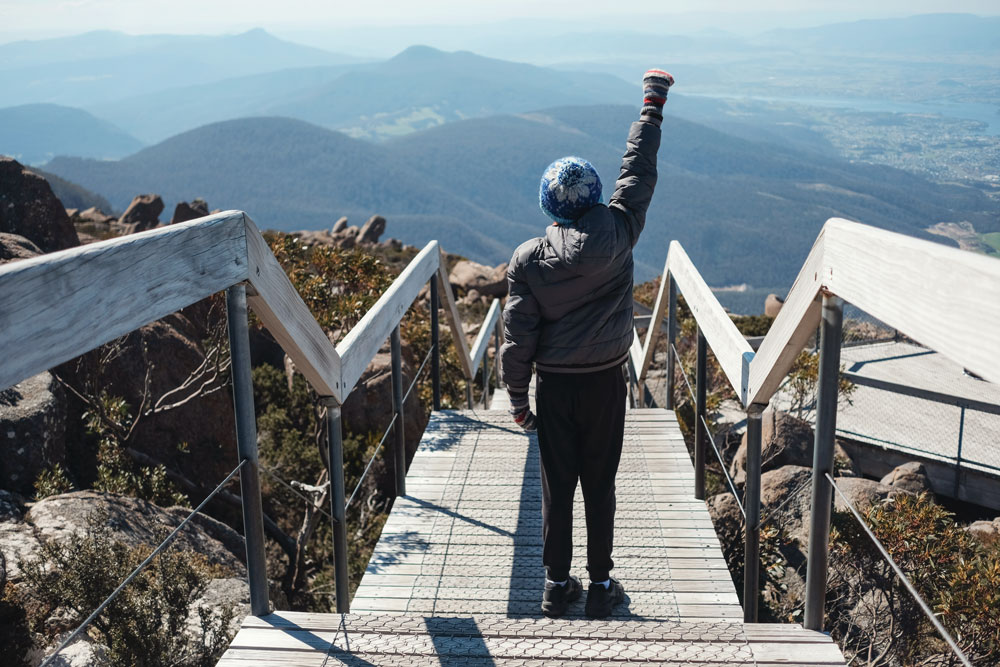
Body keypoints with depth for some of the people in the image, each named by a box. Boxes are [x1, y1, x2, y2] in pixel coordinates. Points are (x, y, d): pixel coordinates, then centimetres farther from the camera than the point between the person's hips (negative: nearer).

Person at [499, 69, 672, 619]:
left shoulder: (528, 260, -11)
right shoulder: (616, 237, -12)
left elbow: (517, 336, -8)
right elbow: (638, 173, 0)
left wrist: (516, 398, 3)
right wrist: (652, 105, 11)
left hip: (553, 386, 0)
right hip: (605, 384, 0)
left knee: (556, 487, 11)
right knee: (600, 487, 11)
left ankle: (557, 586, 22)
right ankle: (601, 586, 22)